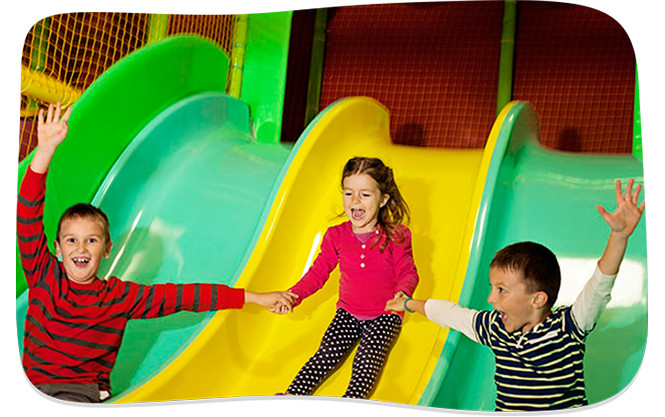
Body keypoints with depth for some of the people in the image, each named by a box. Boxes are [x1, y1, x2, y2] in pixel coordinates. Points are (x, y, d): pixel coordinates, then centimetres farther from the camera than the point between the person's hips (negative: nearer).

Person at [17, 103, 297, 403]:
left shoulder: (119, 296, 1)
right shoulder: (44, 275, 3)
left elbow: (184, 295, -1)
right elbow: (28, 217, -7)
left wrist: (255, 297, -4)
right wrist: (45, 150, -19)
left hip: (83, 392, 0)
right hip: (32, 386, 1)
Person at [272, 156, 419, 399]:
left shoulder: (396, 236, -7)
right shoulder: (336, 236, 2)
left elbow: (408, 273, -8)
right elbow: (318, 272, 5)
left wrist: (402, 294, -32)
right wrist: (293, 295, -10)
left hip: (384, 317, -2)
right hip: (348, 313, 3)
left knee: (367, 361, -22)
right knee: (327, 355, -14)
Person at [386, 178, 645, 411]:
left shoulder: (567, 327, -10)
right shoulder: (496, 329, 5)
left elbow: (600, 286, -22)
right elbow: (451, 313, 19)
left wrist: (619, 235, -36)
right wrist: (409, 304, 33)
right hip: (505, 411, 4)